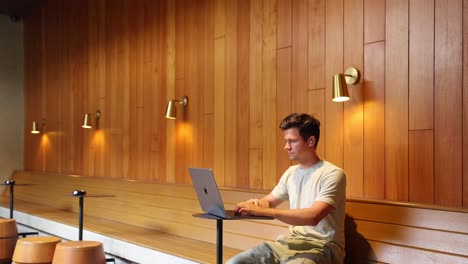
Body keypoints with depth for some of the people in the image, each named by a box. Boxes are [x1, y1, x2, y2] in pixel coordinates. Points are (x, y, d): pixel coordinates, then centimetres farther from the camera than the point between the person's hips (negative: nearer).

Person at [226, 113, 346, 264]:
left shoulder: (332, 174, -12)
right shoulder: (291, 172, 13)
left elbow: (313, 217, -25)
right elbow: (269, 201, 22)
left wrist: (262, 211, -29)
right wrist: (256, 205, -5)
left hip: (322, 247, -7)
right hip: (291, 242, 7)